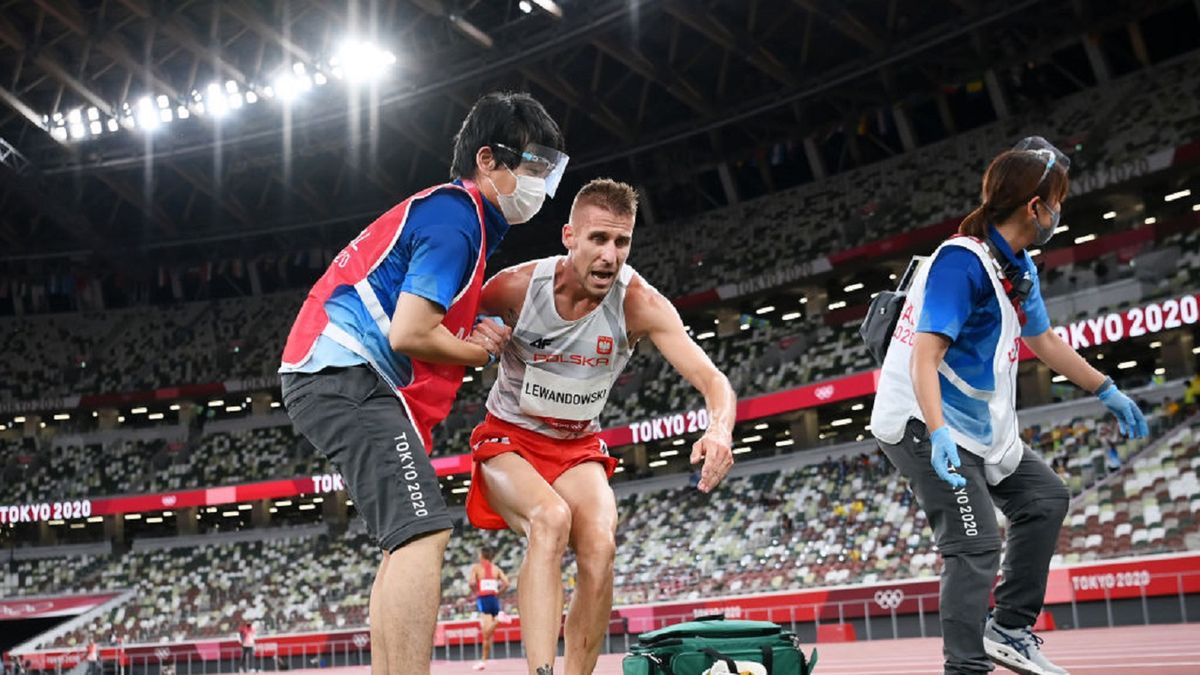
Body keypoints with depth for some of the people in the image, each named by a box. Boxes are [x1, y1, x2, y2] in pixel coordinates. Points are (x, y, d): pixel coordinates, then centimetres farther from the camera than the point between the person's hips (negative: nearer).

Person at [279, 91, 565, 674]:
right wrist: (479, 351, 0)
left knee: (408, 541, 11)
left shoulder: (447, 211, 22)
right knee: (422, 532, -22)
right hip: (347, 373, -11)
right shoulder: (457, 217, -11)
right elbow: (409, 335, -19)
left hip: (326, 376, 11)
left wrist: (475, 337, 7)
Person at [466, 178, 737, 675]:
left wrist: (720, 428, -49)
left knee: (600, 546, -23)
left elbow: (712, 380, -26)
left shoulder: (639, 303, -19)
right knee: (551, 518, -32)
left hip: (578, 447, 2)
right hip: (509, 438, -2)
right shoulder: (516, 287, -21)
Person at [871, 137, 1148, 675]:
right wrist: (938, 437, -41)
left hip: (980, 427, 11)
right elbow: (925, 357, -30)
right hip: (925, 425, -11)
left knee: (1046, 498, 18)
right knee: (976, 545, -18)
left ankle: (1010, 630, 22)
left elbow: (1043, 340, 24)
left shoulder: (1021, 268, 8)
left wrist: (1107, 392, 30)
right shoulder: (962, 261, -22)